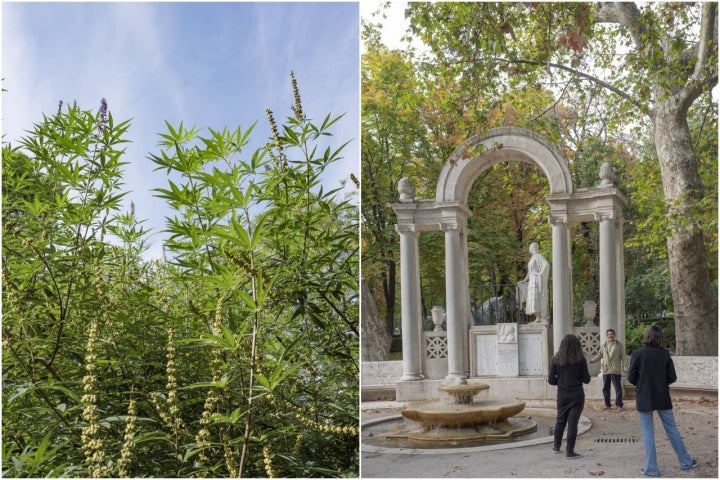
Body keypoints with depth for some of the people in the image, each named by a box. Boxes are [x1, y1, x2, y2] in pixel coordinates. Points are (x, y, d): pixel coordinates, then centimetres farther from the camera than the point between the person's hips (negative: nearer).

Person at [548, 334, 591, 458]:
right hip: (577, 396, -2)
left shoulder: (556, 359, -3)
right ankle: (569, 451, 3)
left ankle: (556, 446, 31)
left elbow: (551, 380, -3)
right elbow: (586, 379, -6)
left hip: (562, 396, 2)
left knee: (560, 420, 19)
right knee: (572, 422, 1)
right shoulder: (580, 359, -8)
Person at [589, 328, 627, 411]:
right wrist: (592, 360, -2)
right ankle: (607, 405, 16)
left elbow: (623, 357, 0)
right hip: (605, 370, 4)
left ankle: (619, 405, 3)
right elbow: (599, 355, 15)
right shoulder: (604, 345, 11)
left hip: (615, 370, -4)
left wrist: (623, 368, -7)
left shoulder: (619, 345, 1)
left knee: (618, 388, -5)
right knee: (605, 388, 7)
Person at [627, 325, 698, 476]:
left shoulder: (637, 354, -11)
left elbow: (631, 378, -10)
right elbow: (672, 377, -3)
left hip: (644, 398, -2)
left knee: (648, 433, 5)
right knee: (672, 429, 14)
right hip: (662, 398, 2)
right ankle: (686, 461, 22)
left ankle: (651, 468, 7)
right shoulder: (665, 354, -4)